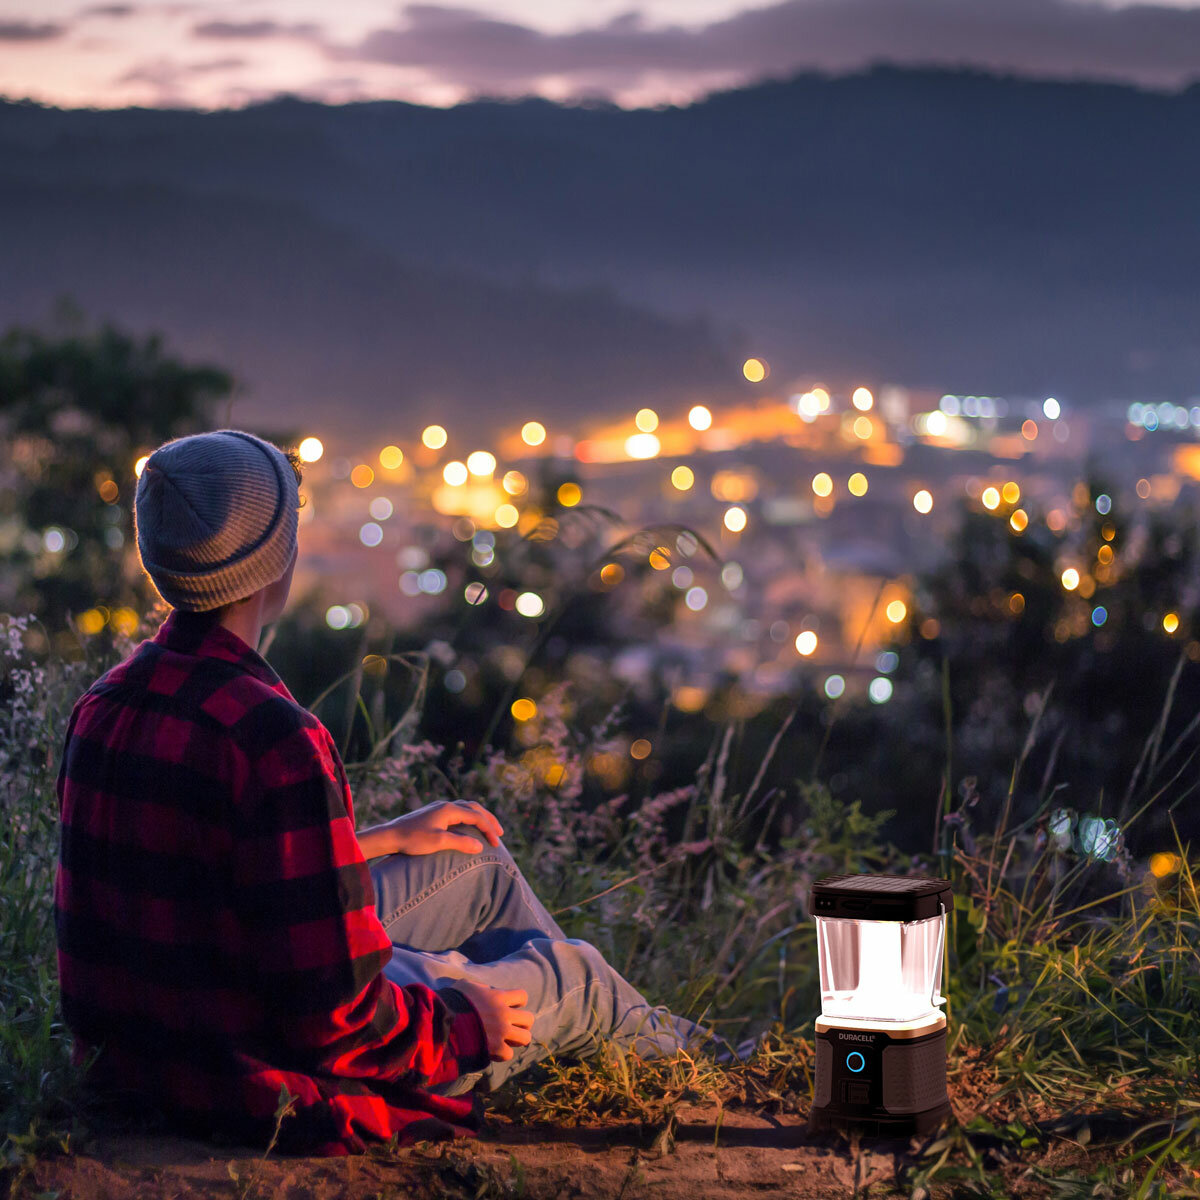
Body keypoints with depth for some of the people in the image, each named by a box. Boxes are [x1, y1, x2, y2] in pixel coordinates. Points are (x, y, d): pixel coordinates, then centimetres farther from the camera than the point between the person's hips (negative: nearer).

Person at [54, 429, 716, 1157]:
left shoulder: (106, 707, -4)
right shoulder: (276, 742, -33)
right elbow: (338, 1019, -30)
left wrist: (380, 841, 22)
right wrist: (465, 1023, -9)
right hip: (291, 1077, -8)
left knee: (480, 868, 24)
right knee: (573, 972, 16)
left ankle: (665, 1037, 49)